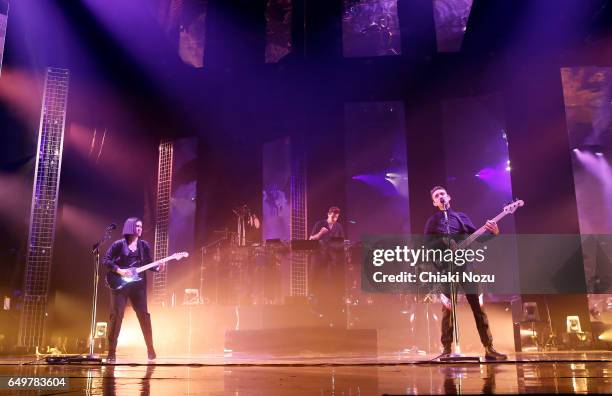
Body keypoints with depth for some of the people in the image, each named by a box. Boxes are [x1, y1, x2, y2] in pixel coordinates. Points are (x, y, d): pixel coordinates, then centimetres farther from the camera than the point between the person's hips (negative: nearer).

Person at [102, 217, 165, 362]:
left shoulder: (144, 245, 9)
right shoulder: (119, 244, -1)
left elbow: (149, 263, 10)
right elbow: (106, 260, -3)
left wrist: (158, 268, -11)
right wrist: (119, 270, -15)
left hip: (138, 284, 3)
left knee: (144, 315, 2)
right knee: (116, 315, -4)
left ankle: (150, 350, 12)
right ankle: (111, 352, 3)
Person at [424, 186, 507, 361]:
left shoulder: (461, 217, 16)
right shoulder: (432, 222, 11)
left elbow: (477, 237, 9)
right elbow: (427, 245, 3)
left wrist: (493, 232, -8)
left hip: (464, 264, 1)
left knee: (477, 305, -4)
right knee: (447, 308, -3)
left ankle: (489, 348, -1)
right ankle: (447, 349, 3)